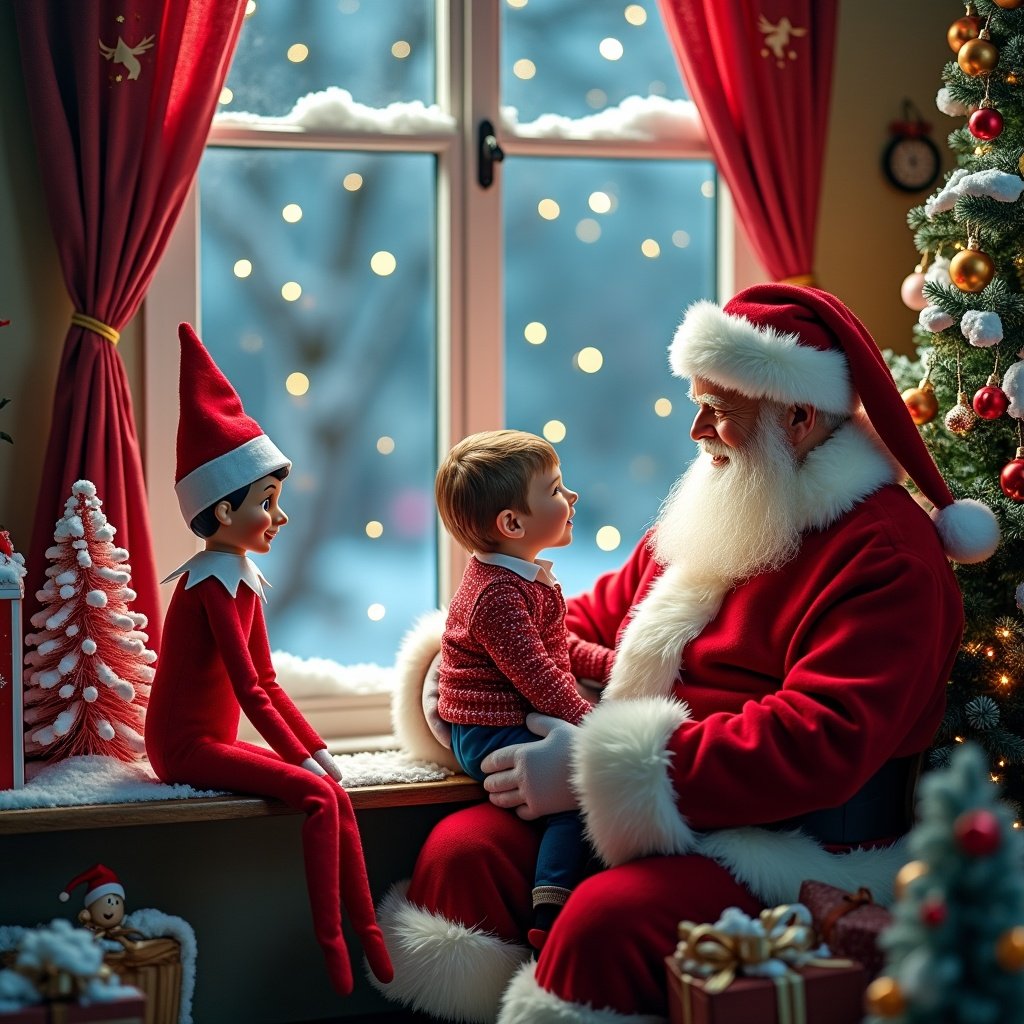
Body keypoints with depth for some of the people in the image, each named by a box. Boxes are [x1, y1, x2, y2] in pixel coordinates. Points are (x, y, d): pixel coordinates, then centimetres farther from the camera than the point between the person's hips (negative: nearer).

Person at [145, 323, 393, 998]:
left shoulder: (242, 580, 12)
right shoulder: (214, 584, -17)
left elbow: (267, 683, 14)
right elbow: (249, 689, -22)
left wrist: (317, 748, 6)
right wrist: (304, 757, -20)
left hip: (214, 739, 9)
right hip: (187, 746, -9)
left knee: (336, 795, -3)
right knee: (317, 795, -22)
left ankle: (369, 937, -1)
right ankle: (332, 945, -20)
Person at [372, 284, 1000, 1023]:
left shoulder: (886, 555, -13)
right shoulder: (717, 515, 17)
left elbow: (820, 743, -24)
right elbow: (596, 622, 26)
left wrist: (594, 768, -25)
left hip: (792, 848, -8)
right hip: (640, 822, 8)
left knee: (606, 920, -33)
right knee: (463, 848, -12)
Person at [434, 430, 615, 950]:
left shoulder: (519, 577, 14)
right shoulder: (498, 593, -21)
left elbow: (558, 648, 23)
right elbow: (535, 674, -24)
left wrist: (614, 663, 10)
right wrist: (587, 724, -19)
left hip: (516, 725, 11)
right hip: (492, 737, -11)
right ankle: (549, 920, -24)